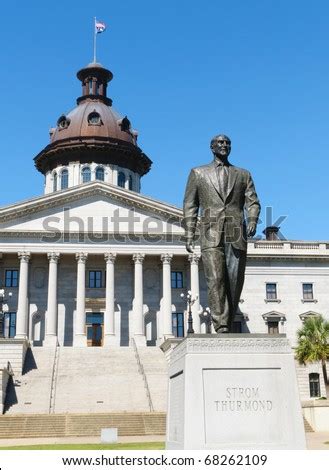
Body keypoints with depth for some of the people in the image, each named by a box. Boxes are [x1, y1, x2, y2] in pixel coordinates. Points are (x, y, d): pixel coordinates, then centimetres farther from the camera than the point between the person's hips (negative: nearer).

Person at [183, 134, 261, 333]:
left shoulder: (243, 175, 21)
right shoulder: (198, 173, 18)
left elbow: (253, 203, 12)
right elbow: (190, 205, 12)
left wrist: (252, 221, -10)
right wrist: (189, 234, 2)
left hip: (236, 234, 2)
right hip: (211, 234, -1)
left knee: (235, 282, -3)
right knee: (216, 280, -15)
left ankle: (228, 326, 7)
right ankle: (221, 328, -19)